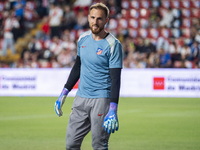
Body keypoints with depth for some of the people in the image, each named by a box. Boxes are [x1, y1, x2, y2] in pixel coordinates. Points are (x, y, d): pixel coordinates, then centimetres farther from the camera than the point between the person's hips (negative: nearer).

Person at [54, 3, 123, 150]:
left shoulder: (113, 45, -11)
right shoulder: (83, 38, 9)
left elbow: (115, 79, -15)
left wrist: (113, 110, -22)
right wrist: (64, 93, 19)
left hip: (102, 99, -6)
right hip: (81, 98, 6)